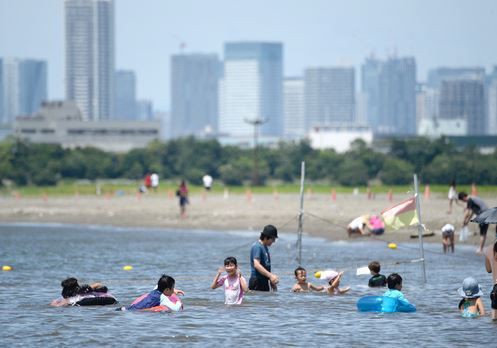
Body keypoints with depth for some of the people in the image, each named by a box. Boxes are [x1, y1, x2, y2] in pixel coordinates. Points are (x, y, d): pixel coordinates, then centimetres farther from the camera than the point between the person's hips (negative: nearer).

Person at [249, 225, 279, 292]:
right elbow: (256, 265, -25)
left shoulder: (265, 247, 17)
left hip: (264, 282, 10)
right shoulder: (257, 247, -13)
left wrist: (272, 282, 21)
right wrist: (270, 276, -30)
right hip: (257, 282, -10)